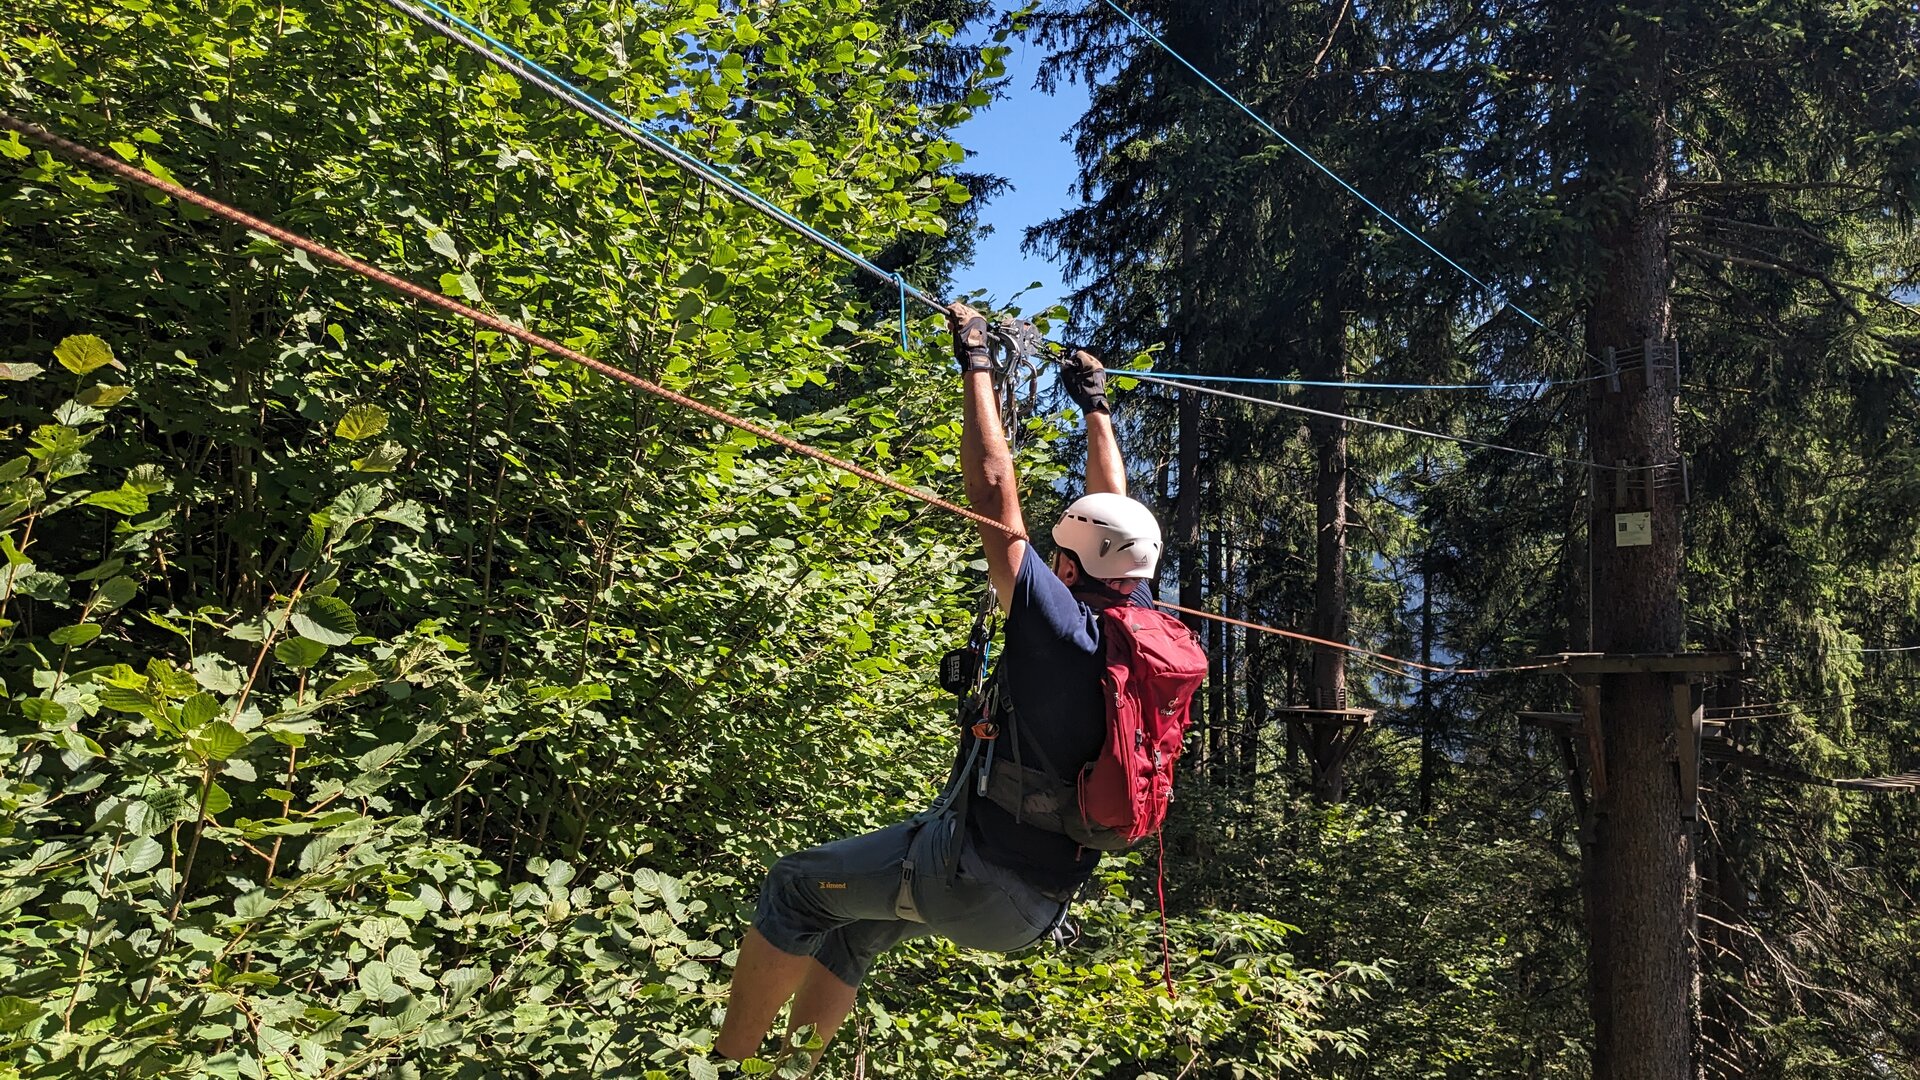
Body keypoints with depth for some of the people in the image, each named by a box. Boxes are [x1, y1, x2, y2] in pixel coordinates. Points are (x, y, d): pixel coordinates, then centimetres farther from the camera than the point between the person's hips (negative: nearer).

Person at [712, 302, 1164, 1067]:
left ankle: (729, 1061, 15)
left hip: (975, 871, -8)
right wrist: (1095, 407, 25)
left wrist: (977, 366, -7)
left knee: (796, 887, 9)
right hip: (1042, 908, 8)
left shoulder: (1060, 624, -20)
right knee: (849, 927, 25)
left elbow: (994, 491, -16)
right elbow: (1114, 511, 14)